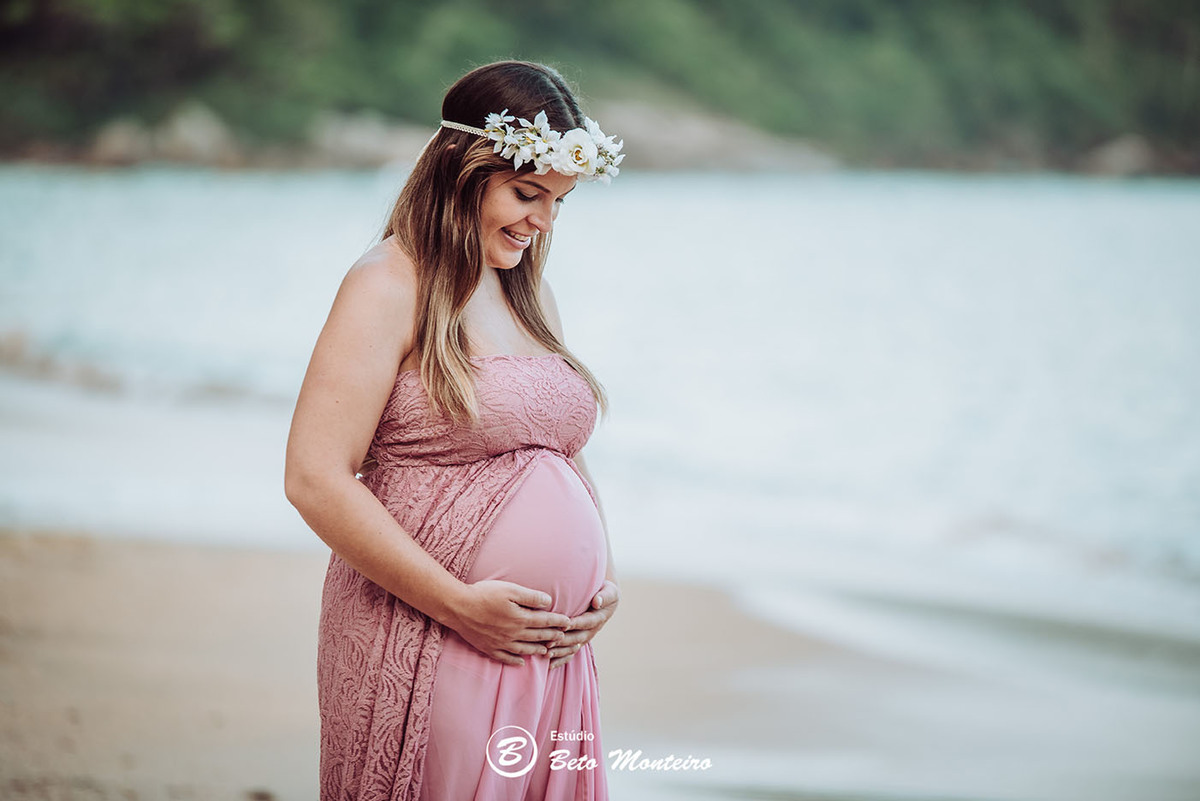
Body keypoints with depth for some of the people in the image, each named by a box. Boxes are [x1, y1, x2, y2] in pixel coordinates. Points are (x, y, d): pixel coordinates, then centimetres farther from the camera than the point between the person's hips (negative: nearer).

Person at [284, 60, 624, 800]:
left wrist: (605, 576, 6)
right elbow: (316, 480, -16)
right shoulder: (390, 286, -8)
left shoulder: (530, 295, 16)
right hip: (424, 654, -7)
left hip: (548, 651, 7)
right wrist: (459, 604, -16)